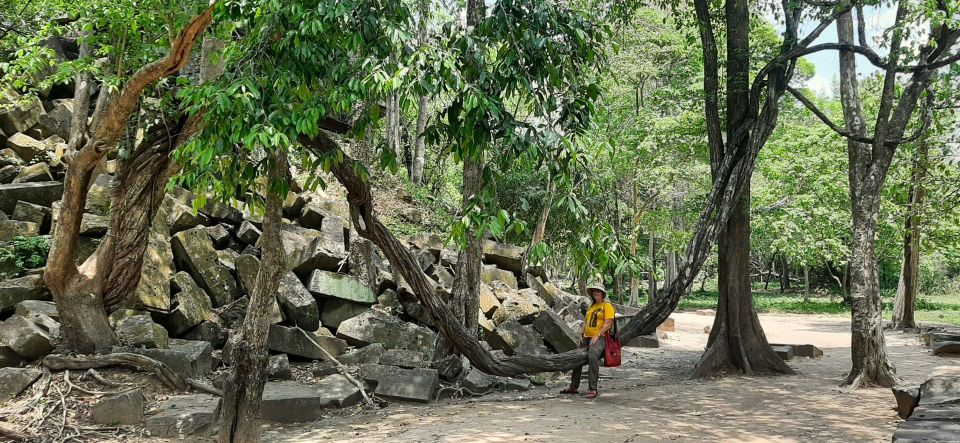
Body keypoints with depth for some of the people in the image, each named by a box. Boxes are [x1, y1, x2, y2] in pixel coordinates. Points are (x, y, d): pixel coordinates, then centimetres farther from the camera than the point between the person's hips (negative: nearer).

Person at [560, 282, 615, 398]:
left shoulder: (607, 306, -2)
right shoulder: (591, 307, 21)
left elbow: (608, 323, -12)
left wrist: (597, 336, -18)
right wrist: (582, 334, 9)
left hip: (599, 338, -9)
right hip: (587, 338, 9)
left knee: (592, 356, -33)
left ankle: (593, 389, -31)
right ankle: (574, 387, 27)